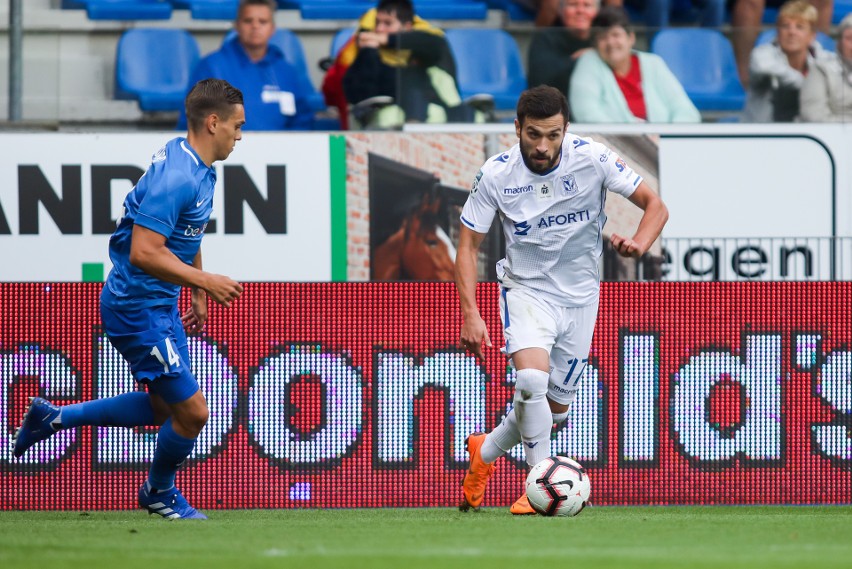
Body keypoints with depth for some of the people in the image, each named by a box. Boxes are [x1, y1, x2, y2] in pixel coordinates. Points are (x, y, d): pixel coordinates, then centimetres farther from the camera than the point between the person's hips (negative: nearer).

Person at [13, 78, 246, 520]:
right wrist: (205, 282, -25)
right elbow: (144, 253, -31)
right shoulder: (175, 177, -26)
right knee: (191, 412, -3)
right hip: (138, 309, -10)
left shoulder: (198, 169, 7)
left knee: (164, 408, 19)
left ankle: (54, 418, 27)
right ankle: (160, 492, 24)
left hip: (160, 305, 10)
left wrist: (198, 295, 25)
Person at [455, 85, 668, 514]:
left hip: (579, 294, 2)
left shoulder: (592, 158, -16)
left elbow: (654, 205, -9)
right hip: (526, 288, -2)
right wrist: (470, 313, -16)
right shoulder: (496, 175, -16)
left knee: (554, 409, 9)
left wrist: (638, 245, -31)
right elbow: (468, 243, -5)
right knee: (532, 378, -29)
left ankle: (485, 452, 37)